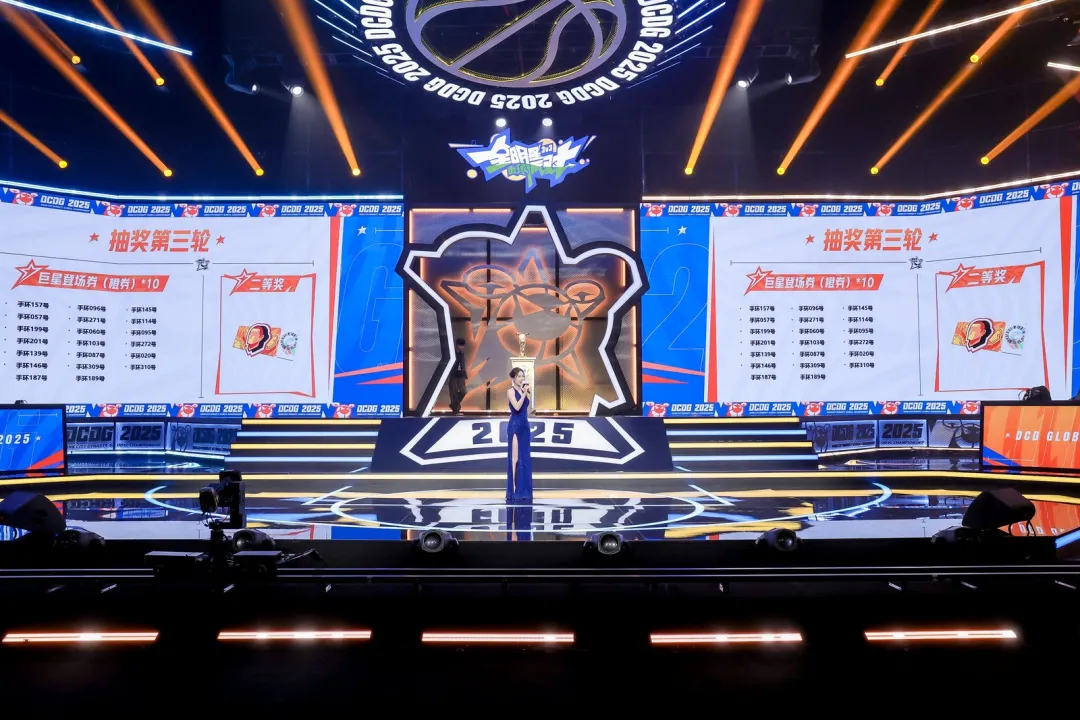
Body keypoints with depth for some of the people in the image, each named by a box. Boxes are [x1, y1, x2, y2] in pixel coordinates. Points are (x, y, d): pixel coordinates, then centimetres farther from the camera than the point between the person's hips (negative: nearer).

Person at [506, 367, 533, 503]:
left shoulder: (523, 391, 13)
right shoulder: (510, 391, -7)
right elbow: (517, 407, -21)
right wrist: (524, 393, -18)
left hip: (524, 426, 8)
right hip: (515, 426, -8)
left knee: (524, 458, 9)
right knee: (515, 458, -7)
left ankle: (523, 490, 15)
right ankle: (513, 492, -4)